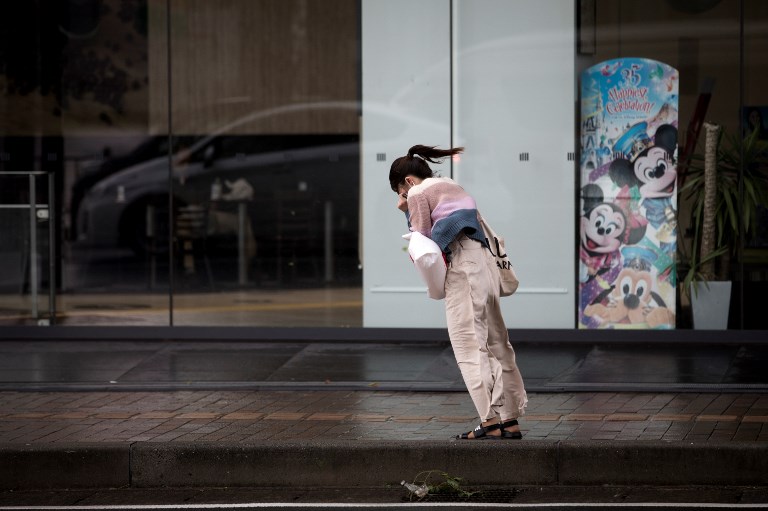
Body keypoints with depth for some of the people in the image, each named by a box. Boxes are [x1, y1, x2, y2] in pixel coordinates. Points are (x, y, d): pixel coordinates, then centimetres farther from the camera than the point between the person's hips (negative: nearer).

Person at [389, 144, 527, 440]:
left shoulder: (417, 194, 0)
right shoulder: (450, 186, 25)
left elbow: (423, 241, -1)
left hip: (462, 268, -9)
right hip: (484, 261, 9)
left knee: (469, 344, -8)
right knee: (496, 343, 9)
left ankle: (490, 421, -13)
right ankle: (510, 419, 11)